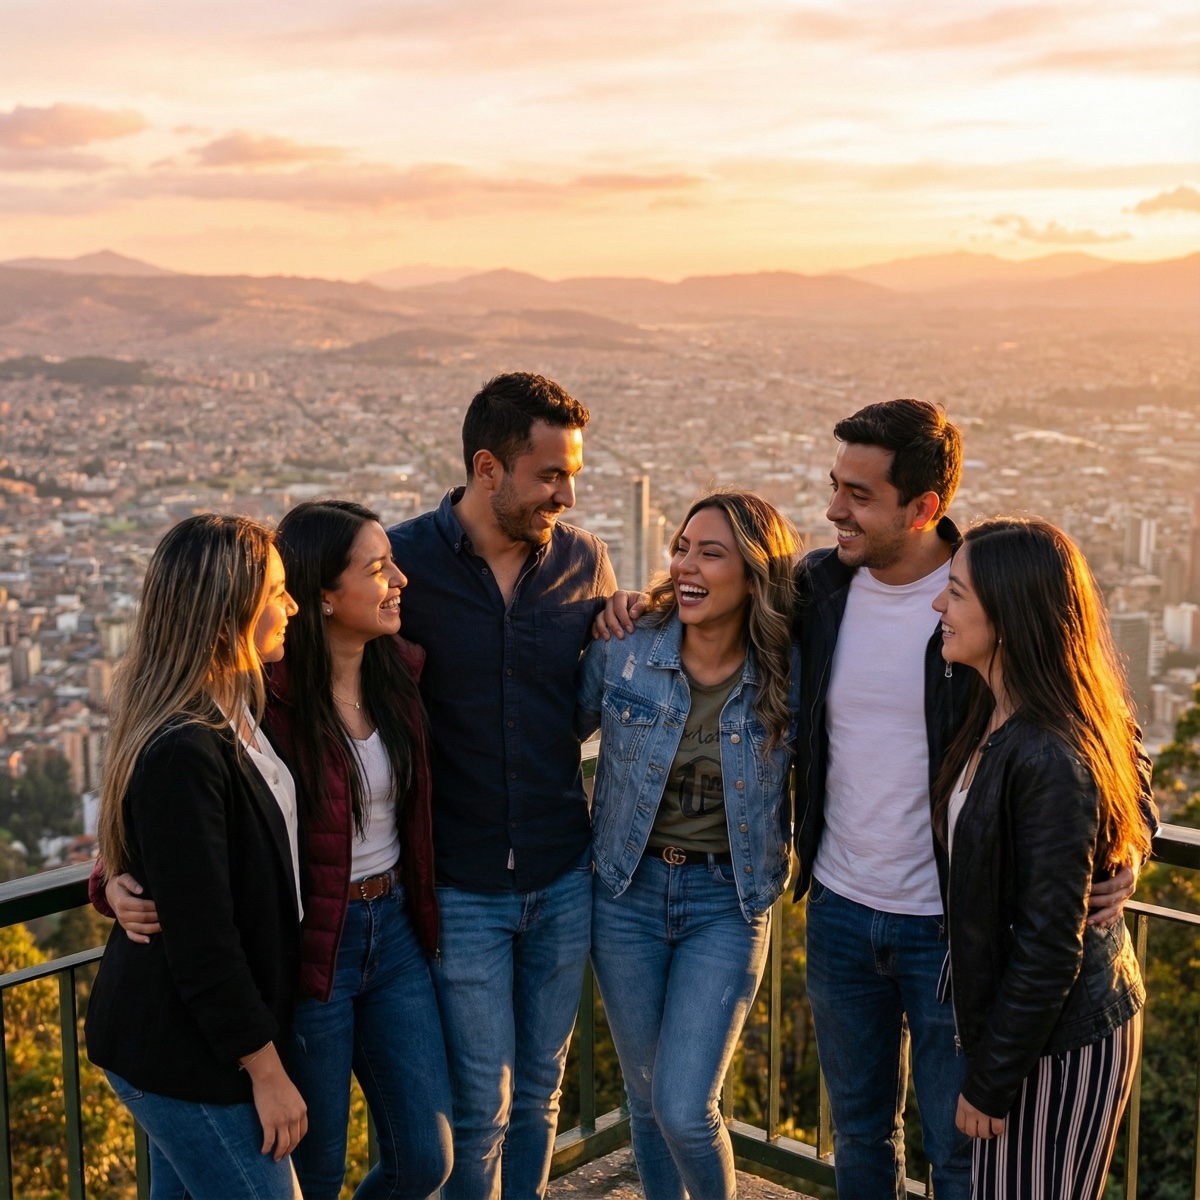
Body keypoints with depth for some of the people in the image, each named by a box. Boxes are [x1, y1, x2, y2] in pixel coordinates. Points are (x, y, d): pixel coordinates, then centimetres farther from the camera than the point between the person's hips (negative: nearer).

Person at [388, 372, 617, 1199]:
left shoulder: (585, 562, 0)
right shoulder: (403, 562, -11)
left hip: (565, 880, 4)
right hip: (461, 887, -3)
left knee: (539, 1092, 18)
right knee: (480, 1107, 6)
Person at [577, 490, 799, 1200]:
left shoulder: (788, 673, -12)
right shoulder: (624, 653, -9)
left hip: (727, 904, -2)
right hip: (628, 893, 2)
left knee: (684, 1109, -7)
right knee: (646, 1098, 15)